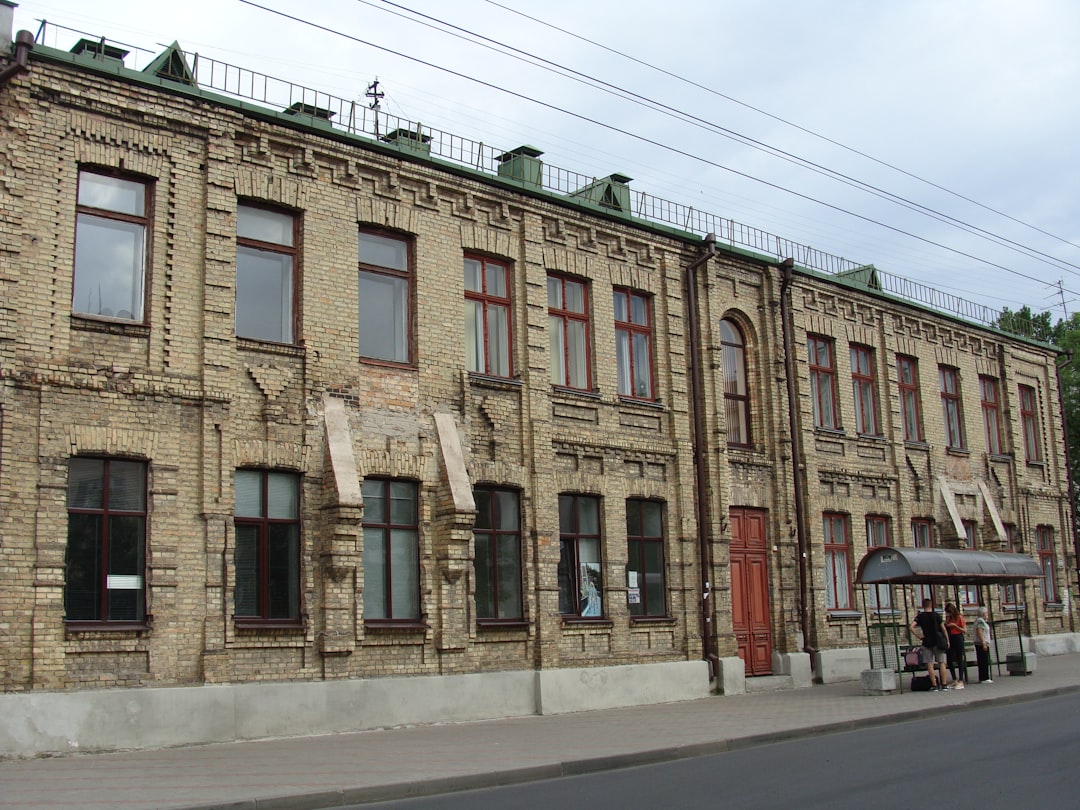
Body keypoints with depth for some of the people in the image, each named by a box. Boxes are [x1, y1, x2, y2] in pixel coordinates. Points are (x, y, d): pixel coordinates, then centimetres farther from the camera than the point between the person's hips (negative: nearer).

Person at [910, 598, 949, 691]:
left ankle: (934, 685, 0)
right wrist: (947, 641, 8)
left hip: (927, 642, 0)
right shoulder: (936, 615, -1)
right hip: (938, 642, 0)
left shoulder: (920, 616, -2)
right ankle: (943, 685, 4)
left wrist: (919, 636, -5)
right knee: (941, 663, 6)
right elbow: (943, 629, -1)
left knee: (930, 664, 3)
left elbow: (911, 627, -15)